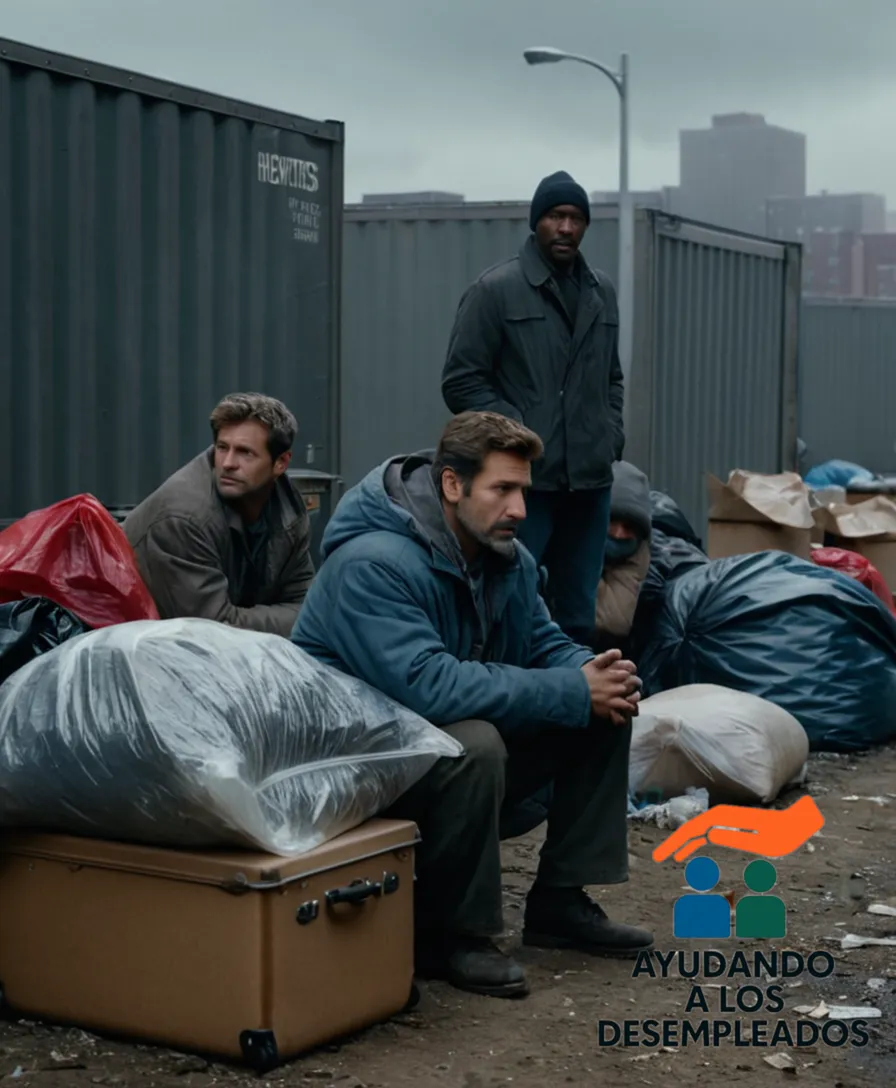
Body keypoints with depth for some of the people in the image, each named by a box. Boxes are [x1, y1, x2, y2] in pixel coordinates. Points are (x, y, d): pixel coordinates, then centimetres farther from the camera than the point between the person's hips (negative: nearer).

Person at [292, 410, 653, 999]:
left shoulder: (506, 556, 1)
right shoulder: (373, 564, -26)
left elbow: (545, 644, 7)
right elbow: (429, 685, -36)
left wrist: (595, 674, -19)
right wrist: (573, 693, -32)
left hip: (462, 732, 9)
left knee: (607, 712, -1)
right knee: (474, 742, -37)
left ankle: (561, 901, 6)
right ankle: (454, 935, -17)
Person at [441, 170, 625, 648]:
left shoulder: (602, 293, 14)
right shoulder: (495, 290, -3)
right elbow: (461, 380, -5)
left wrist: (612, 436, 9)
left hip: (590, 480, 5)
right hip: (525, 479, -5)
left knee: (579, 616, 10)